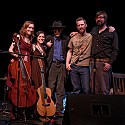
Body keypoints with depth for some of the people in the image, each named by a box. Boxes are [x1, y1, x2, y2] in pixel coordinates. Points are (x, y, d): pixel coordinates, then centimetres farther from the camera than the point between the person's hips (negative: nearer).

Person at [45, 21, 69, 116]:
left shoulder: (66, 39, 12)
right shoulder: (49, 38, 11)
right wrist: (47, 46, -2)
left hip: (62, 65, 1)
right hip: (52, 64, -1)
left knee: (61, 89, 2)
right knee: (51, 87, -4)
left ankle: (59, 109, 6)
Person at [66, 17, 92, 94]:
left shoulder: (91, 37, 3)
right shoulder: (73, 38, 13)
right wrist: (67, 63, 6)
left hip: (85, 67, -3)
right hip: (73, 66, 3)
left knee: (86, 90, -5)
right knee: (76, 90, 7)